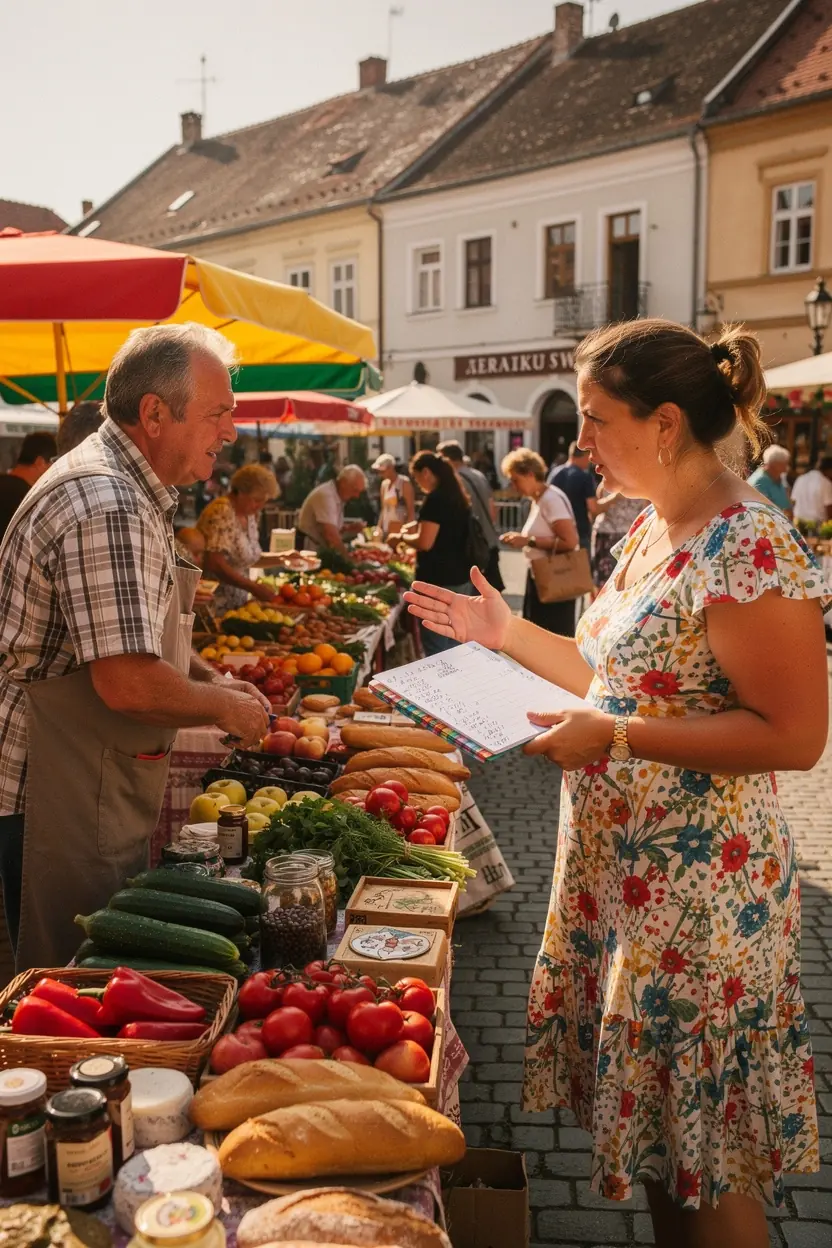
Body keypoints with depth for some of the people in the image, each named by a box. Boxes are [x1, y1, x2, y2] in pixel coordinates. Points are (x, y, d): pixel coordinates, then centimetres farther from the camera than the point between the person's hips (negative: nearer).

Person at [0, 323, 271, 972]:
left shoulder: (135, 491, 11)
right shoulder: (106, 508, -25)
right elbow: (129, 684, -29)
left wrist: (211, 678, 10)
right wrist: (226, 708, -13)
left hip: (105, 791, 10)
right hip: (61, 799, -10)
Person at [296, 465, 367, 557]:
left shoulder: (337, 495, 7)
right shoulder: (326, 495, -21)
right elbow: (331, 534, -28)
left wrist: (349, 527, 0)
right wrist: (347, 556, -20)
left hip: (319, 547, 9)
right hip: (307, 548, -9)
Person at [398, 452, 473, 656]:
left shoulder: (435, 499, -16)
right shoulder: (457, 496, 11)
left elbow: (425, 543, -20)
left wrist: (402, 537, -2)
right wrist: (418, 527, 19)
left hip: (438, 580, -9)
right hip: (459, 577, 9)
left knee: (435, 644, -3)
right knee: (453, 641, 15)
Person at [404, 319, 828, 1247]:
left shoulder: (748, 546, -20)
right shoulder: (653, 529, 8)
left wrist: (614, 736, -25)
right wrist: (507, 633, 10)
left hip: (699, 883, -9)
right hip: (620, 862, 9)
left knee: (706, 1144, 8)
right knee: (653, 1111, 22)